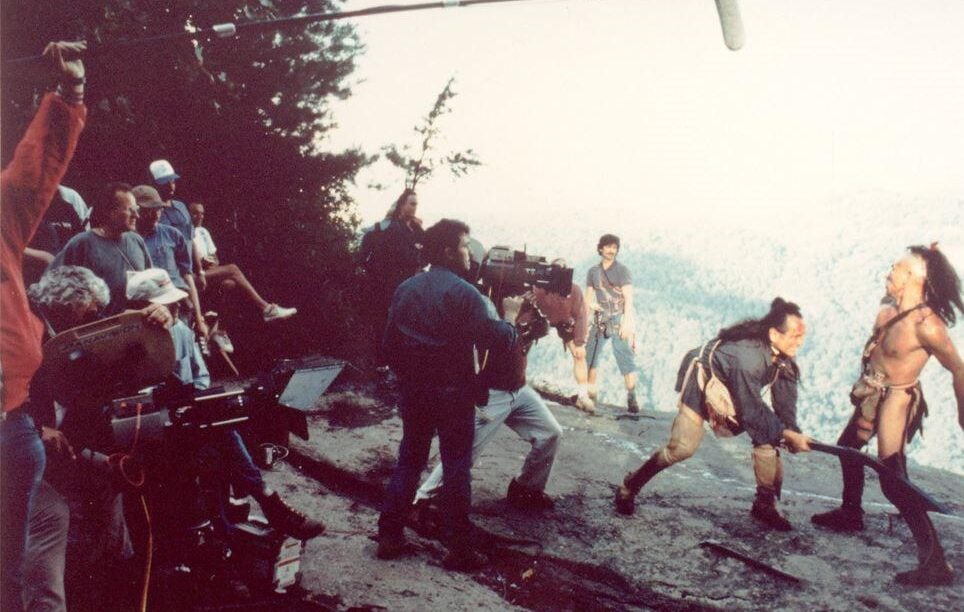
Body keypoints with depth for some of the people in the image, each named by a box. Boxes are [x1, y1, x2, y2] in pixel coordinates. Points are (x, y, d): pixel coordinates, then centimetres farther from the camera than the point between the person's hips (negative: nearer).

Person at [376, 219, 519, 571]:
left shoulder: (406, 289, 5)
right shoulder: (464, 294, -15)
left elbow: (390, 343, 10)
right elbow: (498, 341, -17)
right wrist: (510, 315, 3)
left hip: (414, 392, 6)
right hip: (453, 393, -5)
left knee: (409, 460, 15)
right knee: (456, 467, 3)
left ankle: (390, 536, 18)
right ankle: (458, 548, 7)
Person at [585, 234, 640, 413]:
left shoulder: (622, 270, -1)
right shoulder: (593, 272, 11)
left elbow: (628, 298, -9)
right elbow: (588, 299, 13)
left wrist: (627, 323, -19)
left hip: (619, 319, -5)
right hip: (600, 319, 5)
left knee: (625, 358, -9)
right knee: (589, 355, 5)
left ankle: (632, 398, -9)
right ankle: (590, 393, 17)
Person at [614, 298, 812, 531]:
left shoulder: (784, 357, -16)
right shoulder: (749, 355, -40)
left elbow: (785, 401, -9)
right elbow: (752, 411, -35)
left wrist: (792, 435, -20)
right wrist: (787, 434, -33)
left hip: (738, 388, 8)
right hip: (704, 379, -7)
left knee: (768, 436, -7)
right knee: (682, 448, -14)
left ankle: (765, 505, 6)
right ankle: (629, 487, 5)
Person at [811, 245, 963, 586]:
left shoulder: (926, 324, -27)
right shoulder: (889, 310, -4)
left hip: (896, 400, -9)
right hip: (873, 394, 9)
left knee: (893, 481, -13)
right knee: (848, 446, 27)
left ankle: (935, 562, -9)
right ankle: (851, 515, 50)